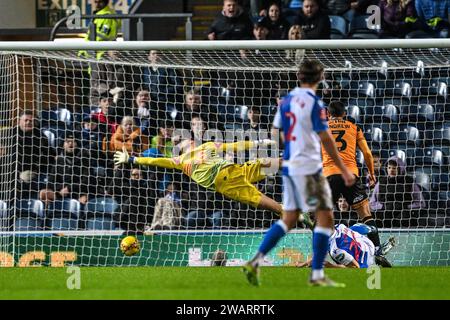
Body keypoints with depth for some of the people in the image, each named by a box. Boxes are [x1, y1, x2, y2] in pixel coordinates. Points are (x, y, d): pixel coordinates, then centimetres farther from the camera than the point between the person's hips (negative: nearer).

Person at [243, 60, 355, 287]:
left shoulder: (288, 100, 8)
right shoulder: (314, 103, -14)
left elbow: (278, 129, 17)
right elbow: (326, 139, -14)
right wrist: (344, 170, -10)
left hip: (288, 165, 8)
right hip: (308, 168, -8)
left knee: (288, 219, 14)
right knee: (325, 218, -1)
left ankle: (255, 262, 6)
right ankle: (317, 275, -3)